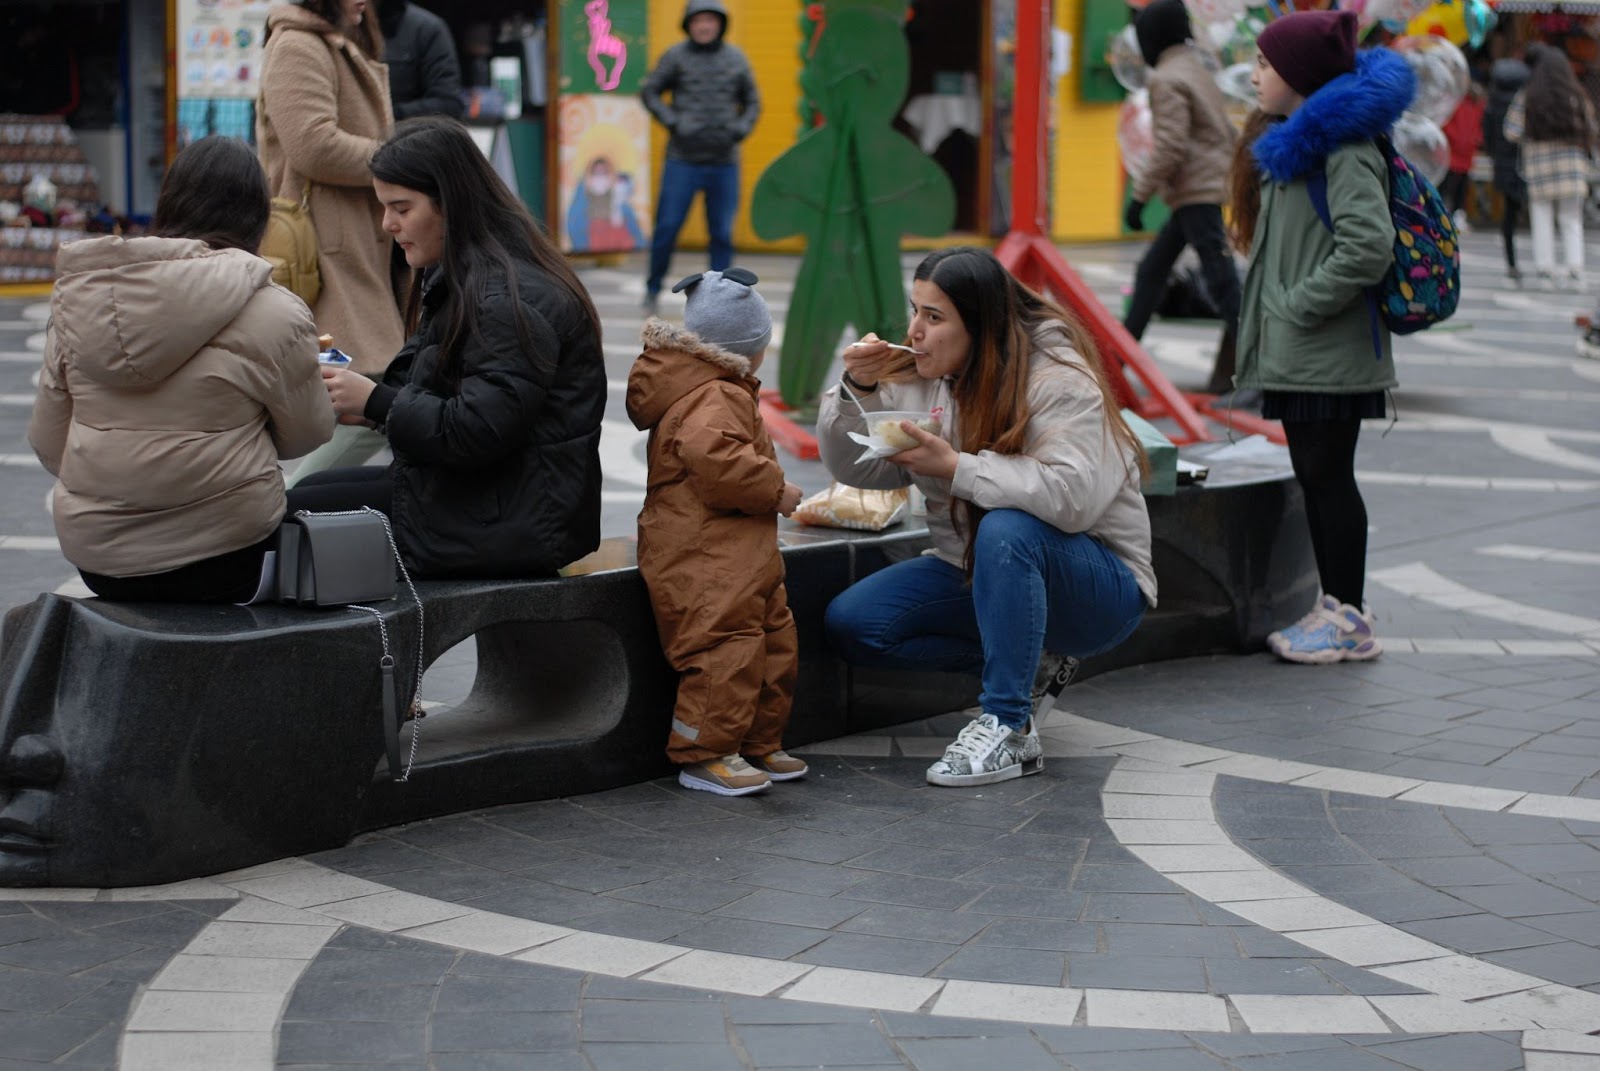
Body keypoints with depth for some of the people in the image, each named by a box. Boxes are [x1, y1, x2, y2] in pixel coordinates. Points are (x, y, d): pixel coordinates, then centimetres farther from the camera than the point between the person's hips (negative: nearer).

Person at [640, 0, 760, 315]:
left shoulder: (736, 59, 9)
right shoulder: (676, 56, 1)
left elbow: (752, 102, 17)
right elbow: (649, 92, 4)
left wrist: (741, 129, -1)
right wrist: (672, 122, -8)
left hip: (725, 162, 2)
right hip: (683, 159, -2)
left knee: (723, 233, 3)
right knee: (668, 226, -2)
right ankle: (653, 288, 15)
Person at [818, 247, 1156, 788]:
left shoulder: (1059, 379, -20)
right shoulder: (918, 377, 1)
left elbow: (1071, 495, -34)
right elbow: (858, 468, 4)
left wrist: (955, 468, -32)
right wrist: (858, 391, -13)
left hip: (1098, 589, -7)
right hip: (979, 576, 7)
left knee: (1007, 529, -39)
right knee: (851, 626, -11)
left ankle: (1009, 730, -28)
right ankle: (1029, 665, 1)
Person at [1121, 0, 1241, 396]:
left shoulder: (1167, 80, -12)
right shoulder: (1197, 70, 17)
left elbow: (1170, 147, -20)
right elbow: (1226, 134, 20)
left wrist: (1140, 195, -15)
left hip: (1195, 194, -10)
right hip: (1209, 186, 10)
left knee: (1222, 281, -11)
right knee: (1152, 269, 18)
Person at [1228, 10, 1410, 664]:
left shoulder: (1343, 145, -15)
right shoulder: (1292, 144, 16)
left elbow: (1368, 245, -25)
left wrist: (1299, 304, -19)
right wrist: (1274, 309, 14)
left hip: (1327, 356, -10)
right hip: (1294, 354, 10)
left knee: (1328, 476, -5)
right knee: (1314, 477, 12)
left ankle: (1349, 619, 1)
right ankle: (1332, 609, 19)